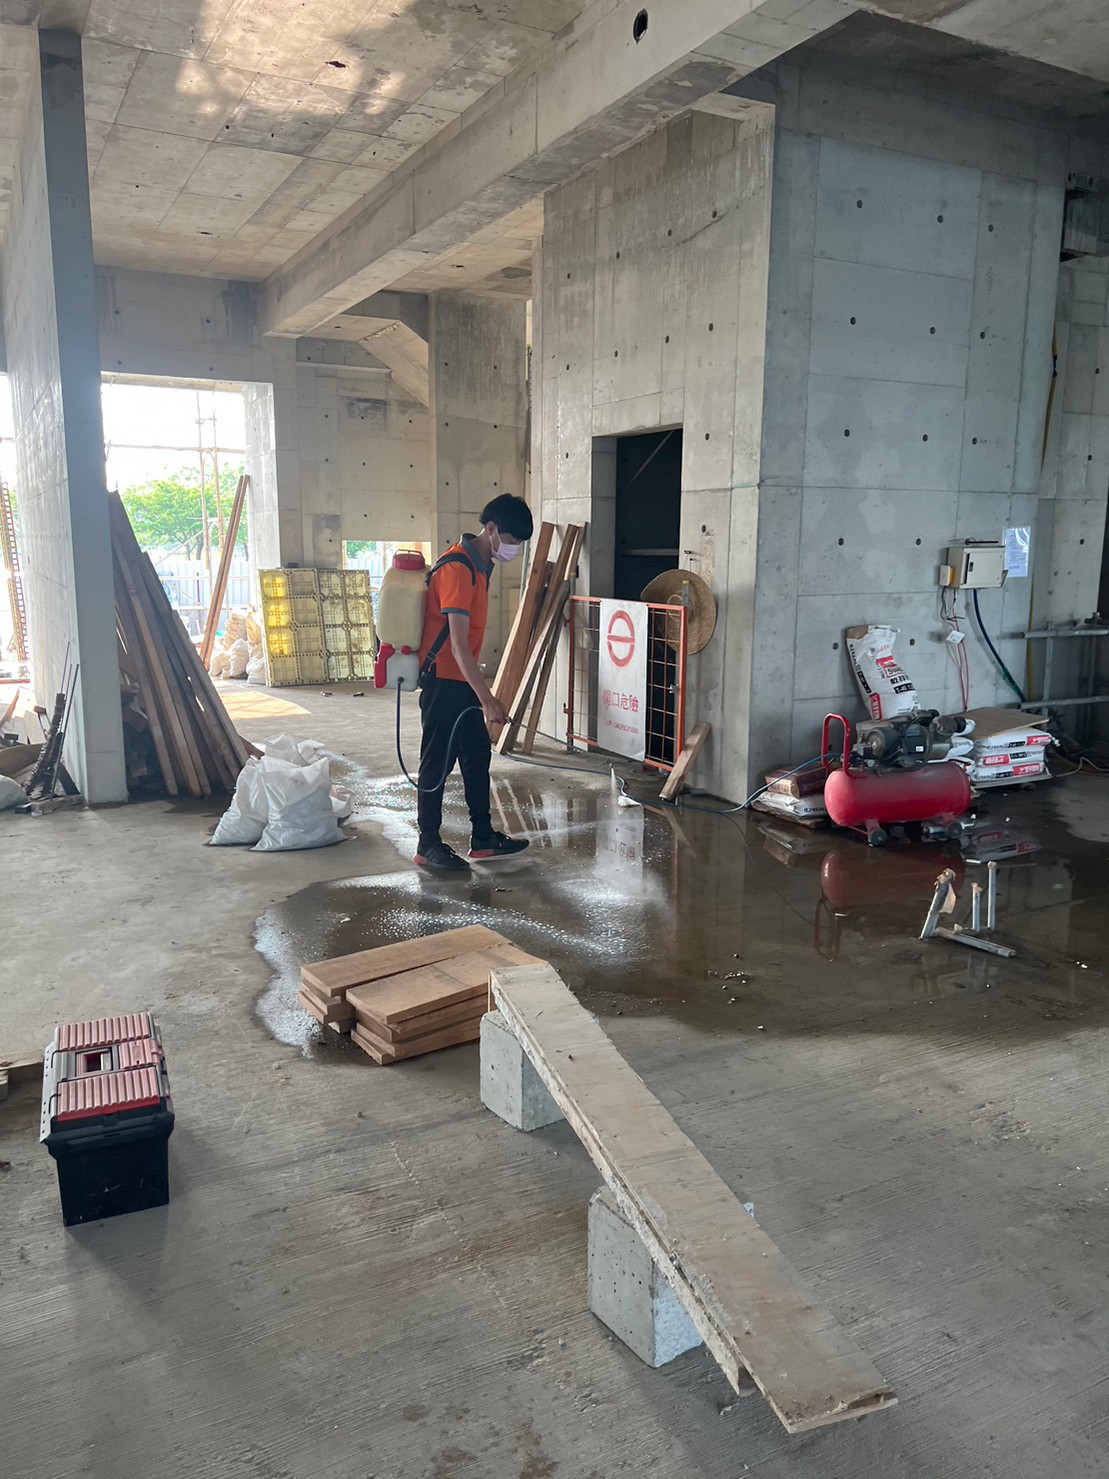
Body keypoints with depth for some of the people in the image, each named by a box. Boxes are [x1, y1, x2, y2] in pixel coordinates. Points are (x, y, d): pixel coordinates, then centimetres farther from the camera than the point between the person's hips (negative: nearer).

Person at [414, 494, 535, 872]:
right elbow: (458, 644, -27)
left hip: (461, 681, 10)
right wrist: (487, 699, -28)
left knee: (477, 755, 13)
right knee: (438, 762, -1)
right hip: (443, 681, -10)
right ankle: (428, 846, 10)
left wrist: (482, 695, 21)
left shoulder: (480, 565, 10)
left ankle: (483, 839, 23)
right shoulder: (458, 569, -21)